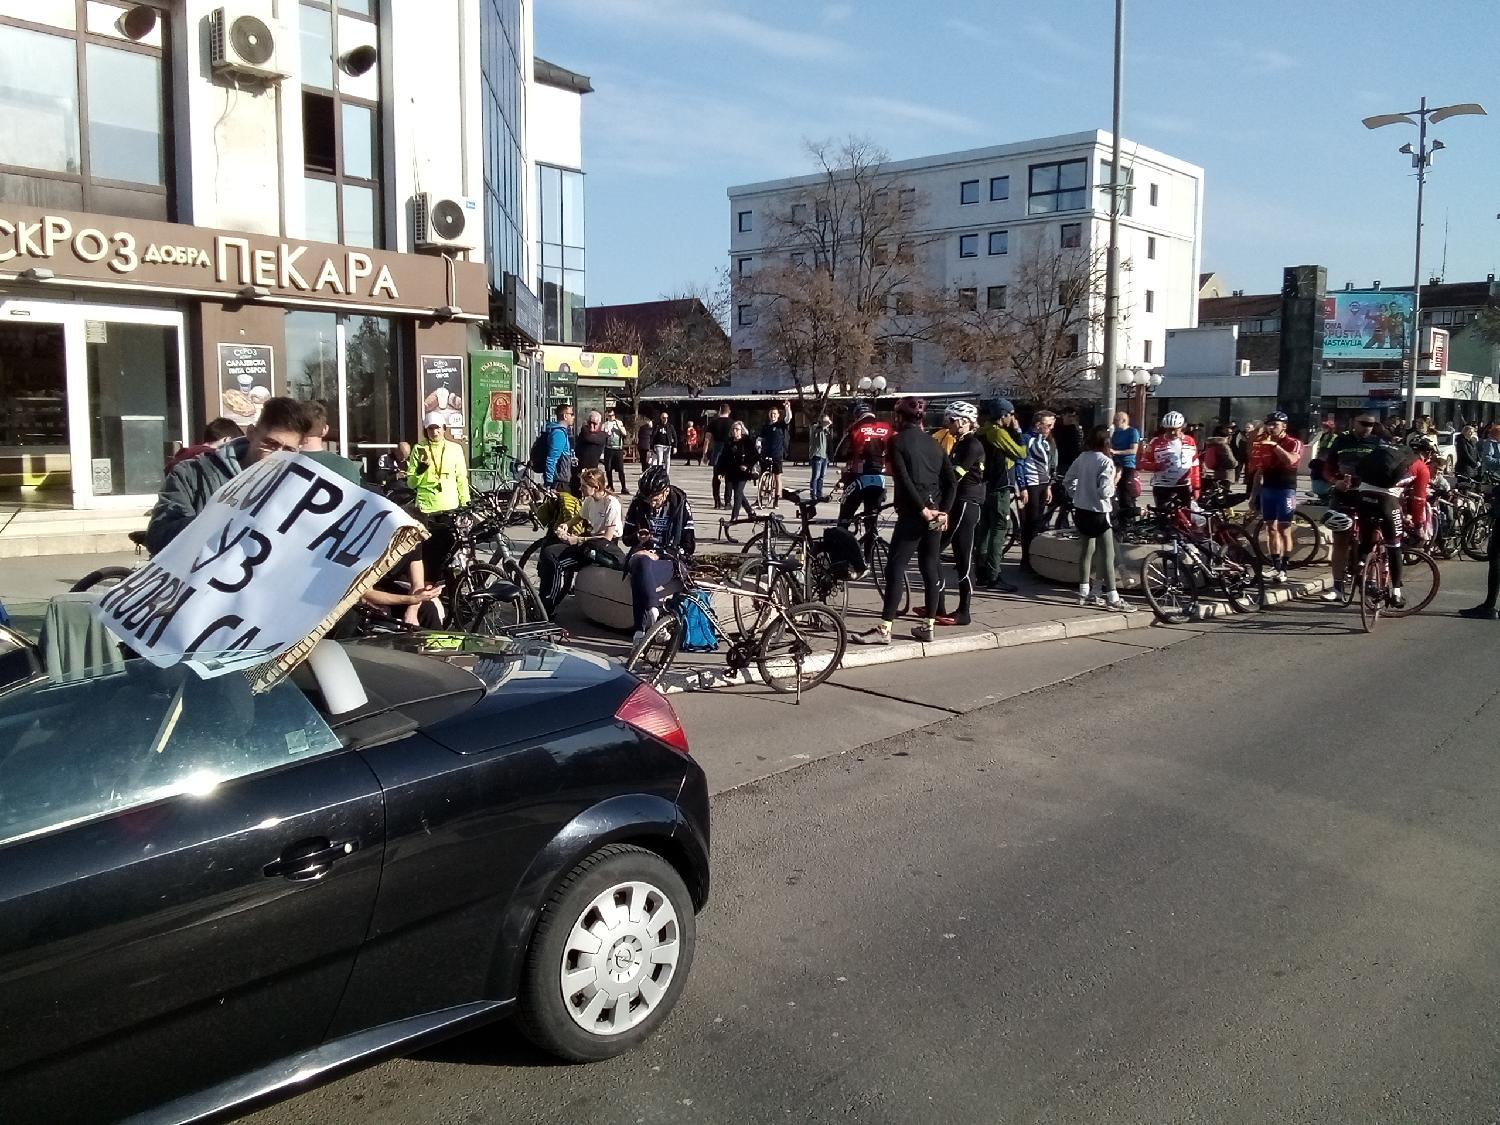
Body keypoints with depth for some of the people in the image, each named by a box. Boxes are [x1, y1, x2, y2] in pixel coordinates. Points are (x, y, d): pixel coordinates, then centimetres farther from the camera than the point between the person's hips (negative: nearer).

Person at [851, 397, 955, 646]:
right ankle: (928, 626, 16)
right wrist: (943, 511, 3)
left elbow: (905, 480, -17)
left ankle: (885, 629, -6)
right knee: (931, 568, 12)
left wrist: (923, 509, -14)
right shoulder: (933, 442, 13)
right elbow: (952, 480, 6)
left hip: (913, 513, -6)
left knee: (894, 569, -4)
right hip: (936, 514, 7)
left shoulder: (898, 441, -5)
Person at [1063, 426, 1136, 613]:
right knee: (1108, 555, -3)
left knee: (1087, 549, 17)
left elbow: (1067, 480, 10)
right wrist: (1115, 482, -4)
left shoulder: (1082, 457, 2)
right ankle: (1113, 599, -3)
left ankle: (1084, 593, 22)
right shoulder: (1106, 462, -17)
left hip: (1081, 511, 7)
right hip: (1098, 512, -7)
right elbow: (1104, 492, -22)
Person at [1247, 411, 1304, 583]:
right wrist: (1255, 494, 13)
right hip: (1267, 489, 5)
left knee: (1284, 530, -6)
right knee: (1271, 528, 6)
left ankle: (1284, 568, -4)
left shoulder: (1293, 443, -5)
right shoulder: (1263, 443, 11)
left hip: (1285, 489, -5)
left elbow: (1291, 460, -26)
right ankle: (1275, 565, 11)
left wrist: (1274, 445, -25)